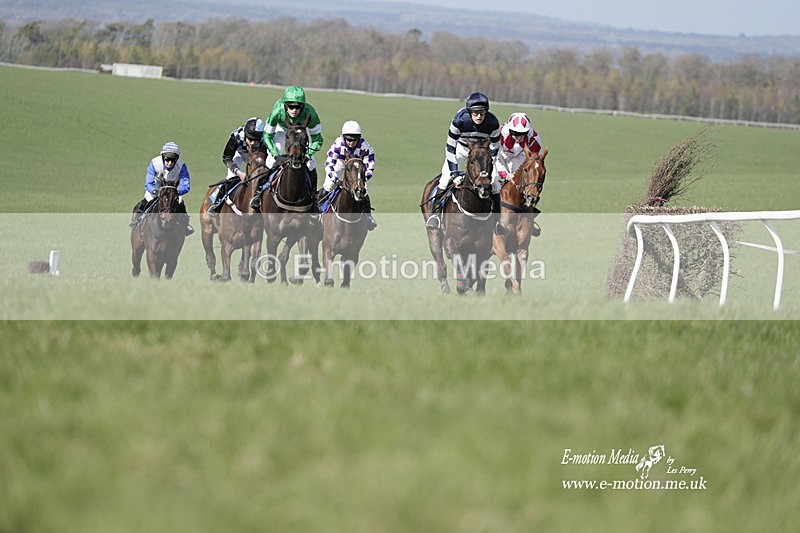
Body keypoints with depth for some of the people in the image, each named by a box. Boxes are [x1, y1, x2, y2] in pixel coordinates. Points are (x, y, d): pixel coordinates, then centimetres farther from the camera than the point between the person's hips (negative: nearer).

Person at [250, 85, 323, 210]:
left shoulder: (309, 112, -39)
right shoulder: (277, 111, -41)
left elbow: (316, 138, -27)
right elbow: (267, 136, -28)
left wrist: (308, 154, -41)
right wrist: (277, 155, -40)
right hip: (281, 128, -1)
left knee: (309, 162, -6)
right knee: (272, 159, -16)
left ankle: (313, 196, 11)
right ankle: (258, 192, -1)